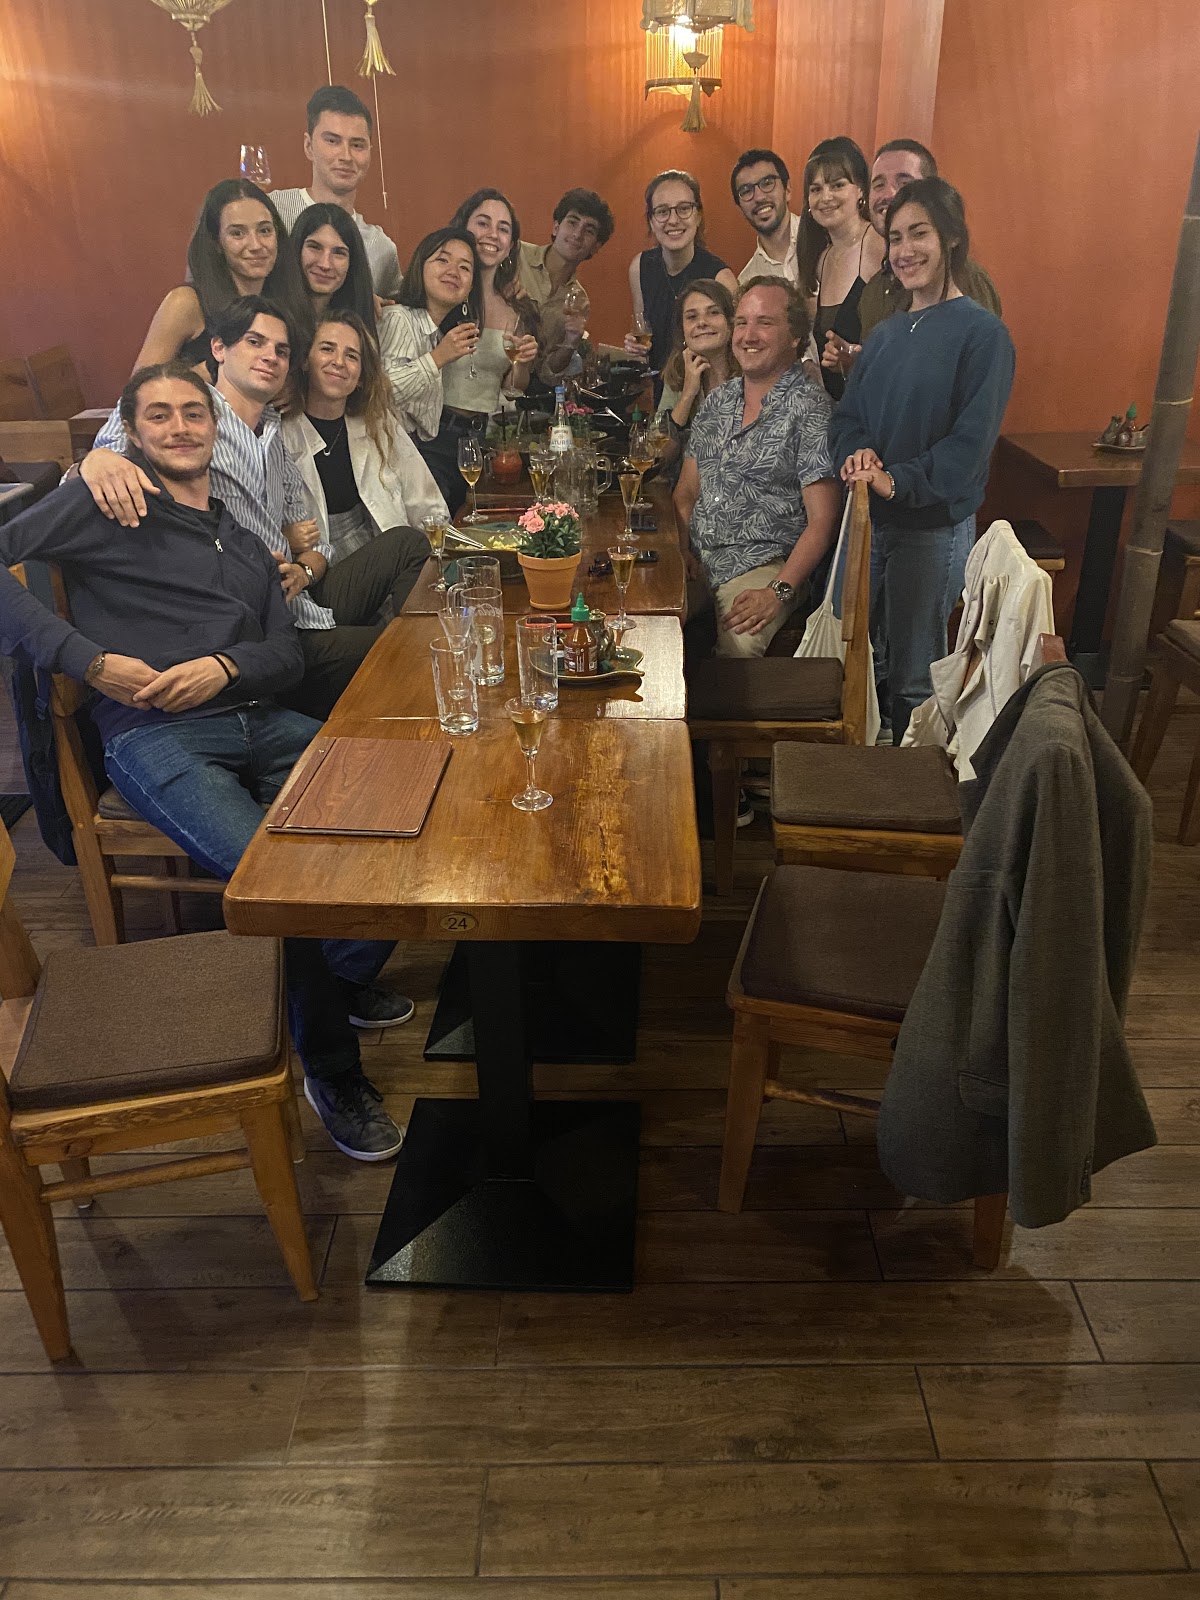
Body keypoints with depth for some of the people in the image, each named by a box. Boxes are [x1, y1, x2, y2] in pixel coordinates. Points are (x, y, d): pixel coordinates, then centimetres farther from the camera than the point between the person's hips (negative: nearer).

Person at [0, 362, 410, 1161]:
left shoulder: (244, 544, 27)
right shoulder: (109, 501, 9)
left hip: (258, 721, 6)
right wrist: (88, 658, -11)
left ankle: (348, 976, 9)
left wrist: (226, 668, -6)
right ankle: (331, 1066, -7)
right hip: (154, 737, -6)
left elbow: (288, 653, 16)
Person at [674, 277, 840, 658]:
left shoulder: (810, 410, -4)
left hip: (761, 565, -5)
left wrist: (779, 592, -20)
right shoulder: (717, 401, 16)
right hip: (697, 561, 5)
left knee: (739, 645, -33)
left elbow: (821, 521, -9)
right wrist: (681, 549, -1)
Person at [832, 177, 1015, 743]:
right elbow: (847, 414, 10)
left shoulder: (982, 333, -9)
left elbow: (970, 442, -17)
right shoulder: (886, 332, 11)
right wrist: (857, 453, -12)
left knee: (915, 676, 4)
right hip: (866, 518, 7)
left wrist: (897, 482, -27)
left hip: (933, 526, -7)